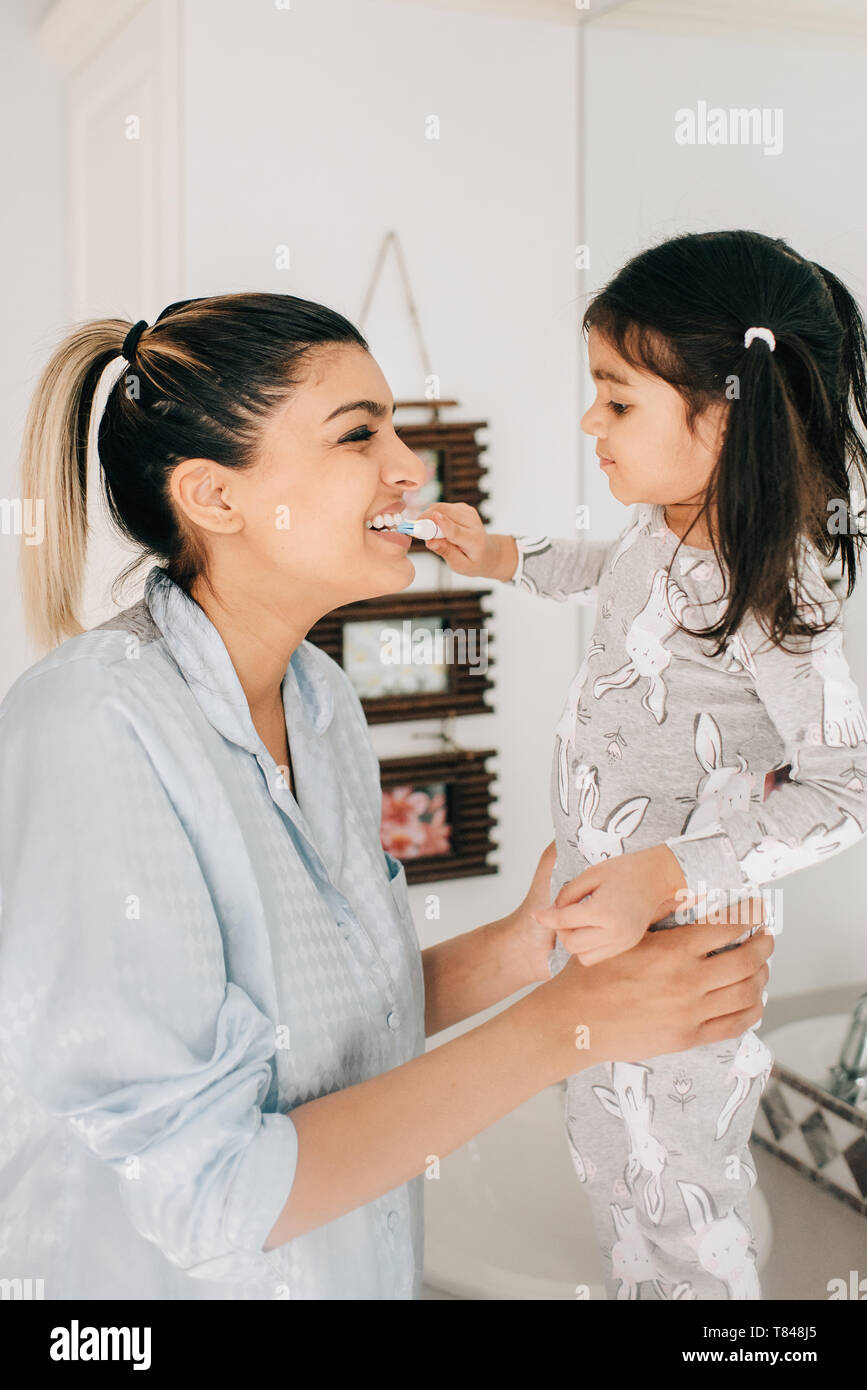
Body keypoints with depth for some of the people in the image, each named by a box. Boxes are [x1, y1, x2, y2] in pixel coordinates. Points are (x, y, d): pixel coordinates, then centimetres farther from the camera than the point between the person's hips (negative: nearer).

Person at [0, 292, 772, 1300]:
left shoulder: (319, 698, -3)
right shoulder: (91, 731, -27)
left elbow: (341, 1008, 3)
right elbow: (212, 1195, -27)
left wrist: (521, 948, -11)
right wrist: (563, 1026, -26)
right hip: (154, 1272, -7)